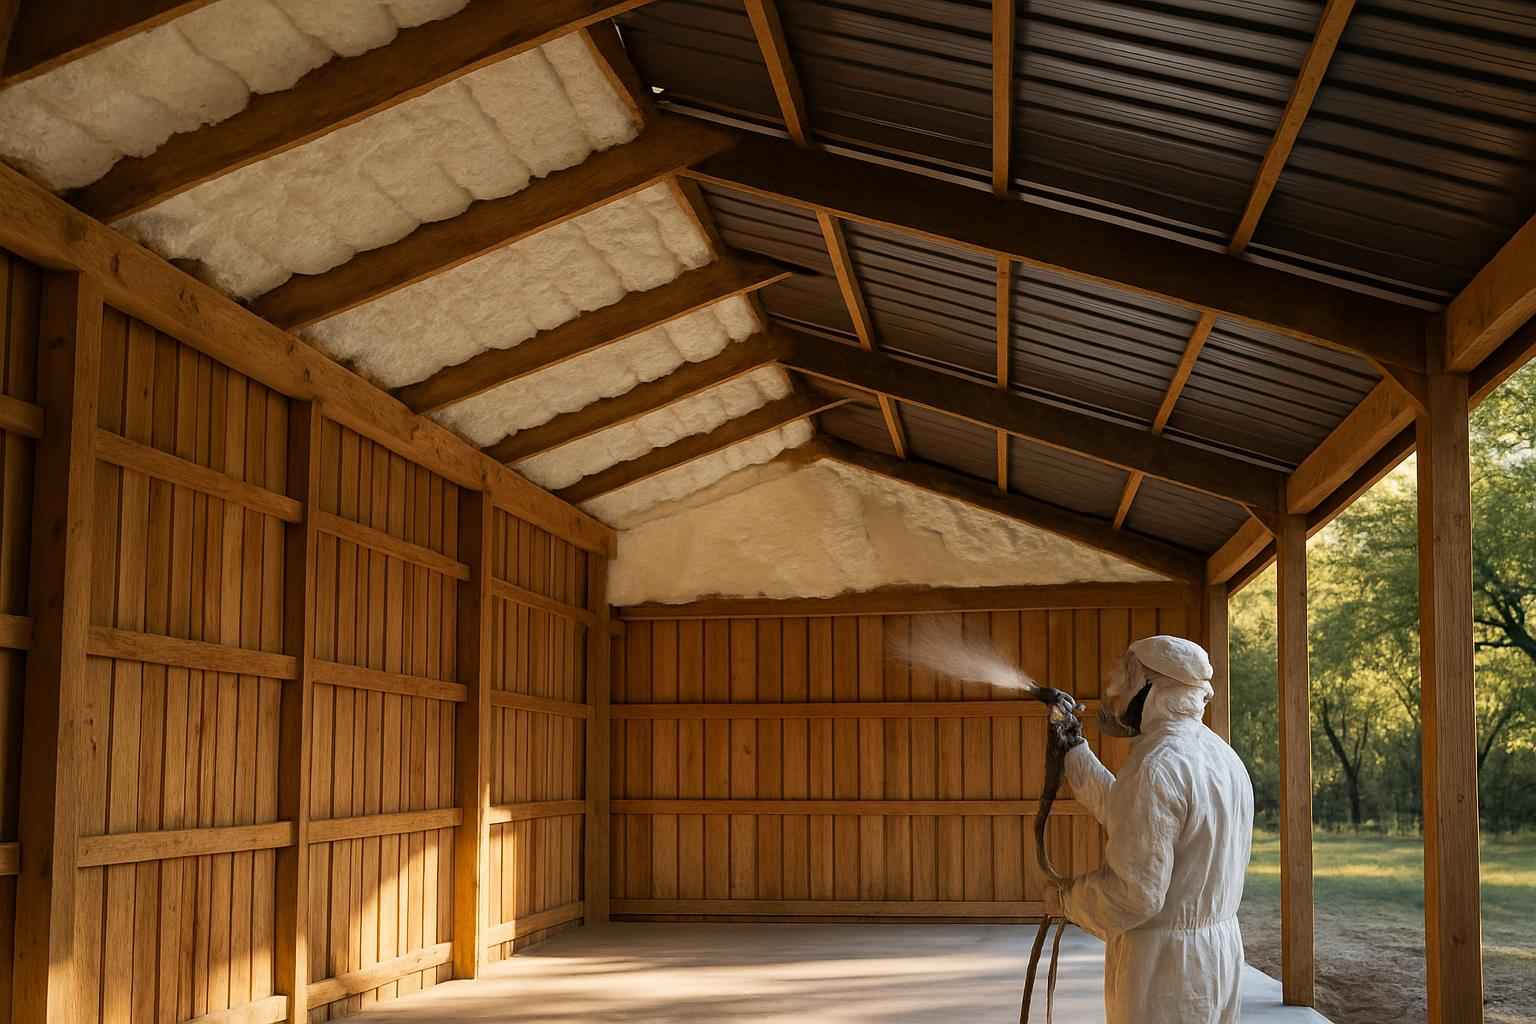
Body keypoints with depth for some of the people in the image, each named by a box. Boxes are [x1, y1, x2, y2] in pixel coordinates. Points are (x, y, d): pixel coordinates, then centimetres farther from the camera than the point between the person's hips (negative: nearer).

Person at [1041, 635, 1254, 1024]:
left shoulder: (1157, 766, -22)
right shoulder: (1222, 755, 8)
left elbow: (1135, 895, -24)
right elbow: (1127, 815, 18)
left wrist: (1065, 899, -8)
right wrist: (1075, 752, 24)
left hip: (1165, 963, -9)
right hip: (1221, 948, 9)